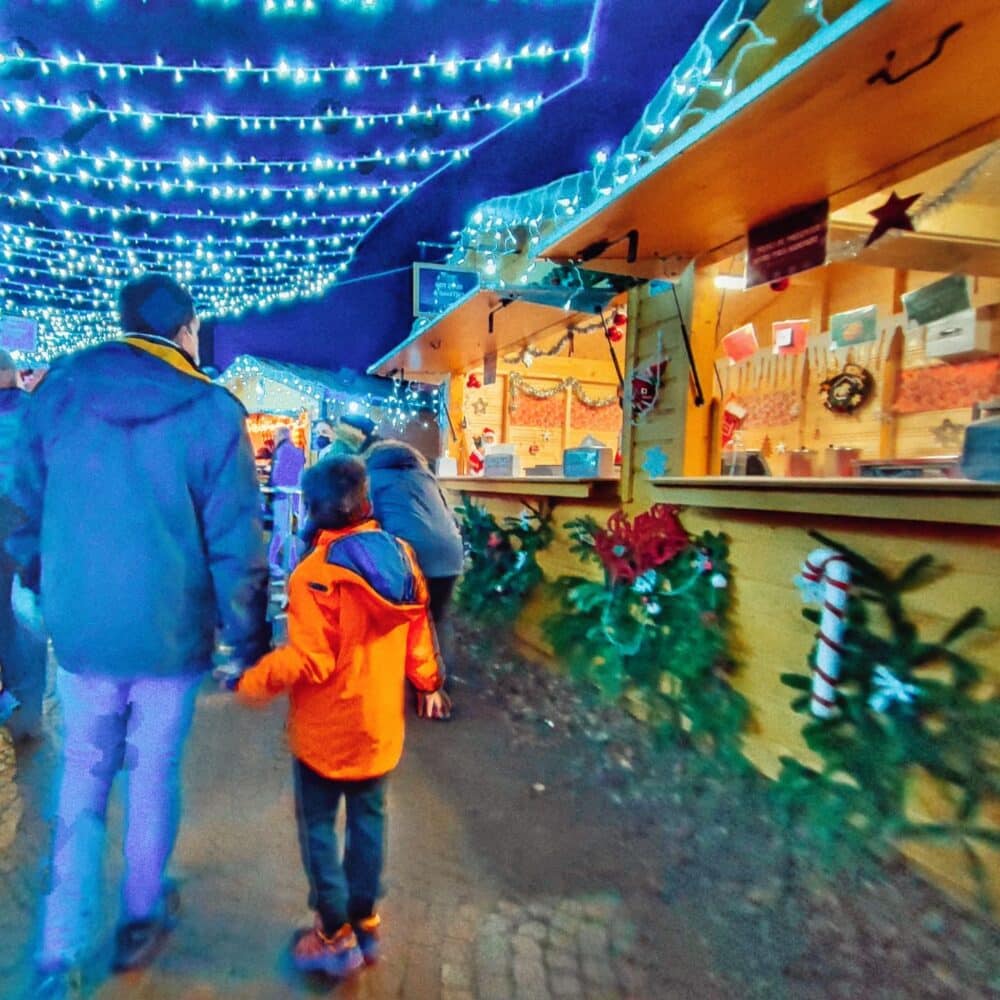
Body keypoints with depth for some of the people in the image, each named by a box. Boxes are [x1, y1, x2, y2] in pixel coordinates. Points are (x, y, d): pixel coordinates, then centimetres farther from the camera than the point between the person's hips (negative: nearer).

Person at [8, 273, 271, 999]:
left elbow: (26, 517, 7)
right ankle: (140, 924, 36)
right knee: (154, 781, 16)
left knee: (82, 784, 18)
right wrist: (251, 647, -3)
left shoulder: (57, 392, 0)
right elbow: (235, 548, -13)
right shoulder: (212, 412, -11)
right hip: (169, 636, -3)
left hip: (80, 634, 3)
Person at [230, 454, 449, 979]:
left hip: (327, 729, -6)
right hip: (380, 725, 6)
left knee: (319, 825, 14)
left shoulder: (316, 573, -24)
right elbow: (417, 632, 3)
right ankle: (365, 924, 34)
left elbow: (307, 659, -24)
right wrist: (429, 683, 16)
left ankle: (336, 937, 26)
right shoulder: (400, 554, -4)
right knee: (368, 819, 20)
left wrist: (248, 682, -11)